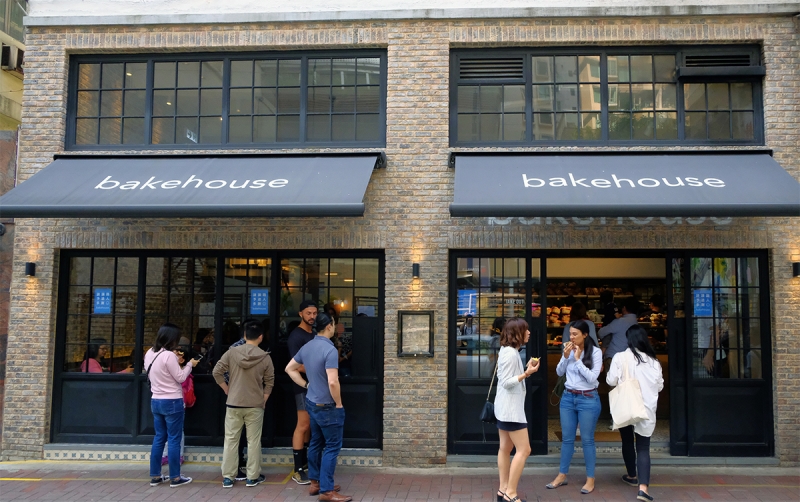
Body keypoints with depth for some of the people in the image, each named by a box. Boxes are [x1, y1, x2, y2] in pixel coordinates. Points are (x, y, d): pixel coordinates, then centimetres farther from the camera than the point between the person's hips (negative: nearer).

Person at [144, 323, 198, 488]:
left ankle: (155, 476, 18)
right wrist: (189, 364, 1)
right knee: (174, 440, 0)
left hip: (156, 401, 8)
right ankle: (175, 478, 6)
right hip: (172, 402, -8)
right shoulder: (169, 355, -19)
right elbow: (180, 378, -13)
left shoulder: (149, 354, 6)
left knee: (159, 438, 14)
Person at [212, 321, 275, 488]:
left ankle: (227, 477, 14)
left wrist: (227, 390, 8)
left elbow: (217, 372, -3)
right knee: (253, 441, 8)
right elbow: (269, 383, -1)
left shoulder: (231, 352, -5)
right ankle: (253, 477, 14)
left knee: (231, 440, 10)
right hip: (255, 405, -1)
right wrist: (263, 400, 9)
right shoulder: (265, 357, -6)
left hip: (233, 404, 1)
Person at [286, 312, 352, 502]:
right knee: (332, 447, -1)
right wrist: (339, 403, -15)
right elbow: (332, 382, -29)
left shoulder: (306, 347, 4)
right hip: (327, 406, -9)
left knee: (316, 443, 18)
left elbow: (289, 369, 15)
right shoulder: (330, 349, -23)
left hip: (312, 403, 9)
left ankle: (315, 483, 27)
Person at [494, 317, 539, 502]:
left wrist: (527, 368, 9)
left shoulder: (510, 351, 12)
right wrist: (527, 373, -29)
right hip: (510, 408, -10)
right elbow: (507, 383, -22)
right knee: (524, 450, -6)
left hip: (506, 407, 10)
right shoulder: (510, 353, -19)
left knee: (505, 448, 12)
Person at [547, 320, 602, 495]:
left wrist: (578, 359, -18)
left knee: (587, 440, 3)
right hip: (568, 397, 5)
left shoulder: (595, 352, -11)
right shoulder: (569, 350, 2)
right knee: (567, 438, 12)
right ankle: (562, 475, 21)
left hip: (588, 399, -4)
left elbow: (592, 378, -17)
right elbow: (559, 372, 6)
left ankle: (590, 479, 14)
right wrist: (565, 356, -9)